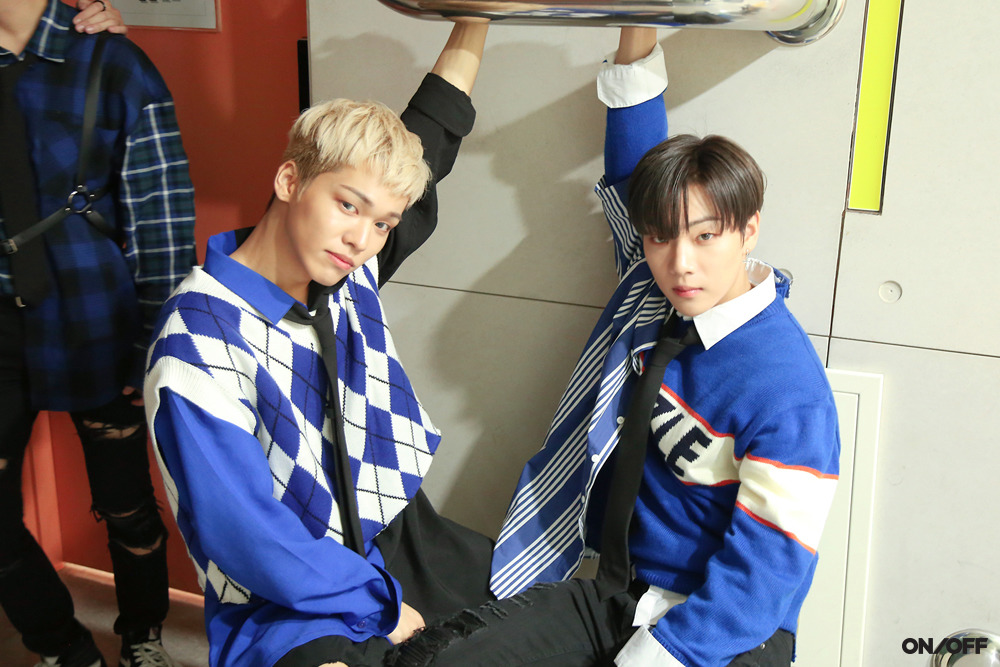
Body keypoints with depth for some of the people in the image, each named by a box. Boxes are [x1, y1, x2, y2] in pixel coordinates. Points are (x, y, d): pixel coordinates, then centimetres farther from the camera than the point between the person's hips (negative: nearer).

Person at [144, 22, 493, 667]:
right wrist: (383, 603, -13)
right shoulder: (200, 339, -20)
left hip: (404, 541, 8)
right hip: (288, 604, -7)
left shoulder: (349, 270, -2)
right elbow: (244, 535, -21)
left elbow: (432, 128, 9)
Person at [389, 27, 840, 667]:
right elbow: (634, 161, 10)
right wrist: (639, 36, -1)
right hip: (617, 594, 6)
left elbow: (763, 578, -18)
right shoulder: (654, 293, 0)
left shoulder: (788, 395, -19)